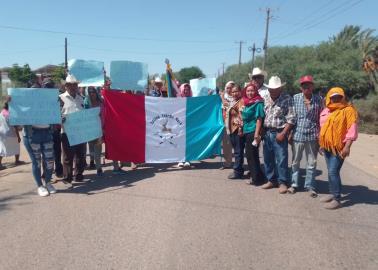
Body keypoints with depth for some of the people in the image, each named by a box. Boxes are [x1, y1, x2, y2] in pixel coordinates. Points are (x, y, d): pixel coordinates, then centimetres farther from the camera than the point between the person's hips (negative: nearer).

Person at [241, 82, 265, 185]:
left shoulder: (258, 103, -11)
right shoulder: (246, 102, 12)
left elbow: (259, 119, -17)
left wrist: (256, 134, -22)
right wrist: (242, 129, 17)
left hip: (253, 132, -8)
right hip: (246, 131, 8)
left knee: (252, 155, -1)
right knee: (248, 154, 13)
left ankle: (256, 178, 11)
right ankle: (254, 176, 26)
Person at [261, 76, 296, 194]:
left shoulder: (287, 99, -6)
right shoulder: (265, 99, 7)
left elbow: (291, 119, -10)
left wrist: (283, 133, -14)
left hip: (279, 133, -5)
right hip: (267, 132, 5)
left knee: (281, 159, -1)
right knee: (268, 158, 12)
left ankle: (283, 182, 12)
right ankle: (271, 180, 26)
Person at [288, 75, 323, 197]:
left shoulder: (318, 99, 1)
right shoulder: (295, 98, -1)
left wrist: (320, 134, -1)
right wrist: (289, 133, -2)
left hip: (312, 135, 0)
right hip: (297, 134, 0)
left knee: (312, 163, 7)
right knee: (295, 161, 12)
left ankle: (310, 186, 19)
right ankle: (294, 184, 25)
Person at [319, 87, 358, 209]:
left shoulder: (348, 110, -9)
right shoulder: (326, 110, 14)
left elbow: (352, 130, -14)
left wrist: (347, 146, -20)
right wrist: (321, 144, 20)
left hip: (339, 147, -7)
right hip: (327, 146, 7)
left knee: (333, 172, -11)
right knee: (331, 171, 13)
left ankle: (337, 199, -4)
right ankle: (332, 194, 24)